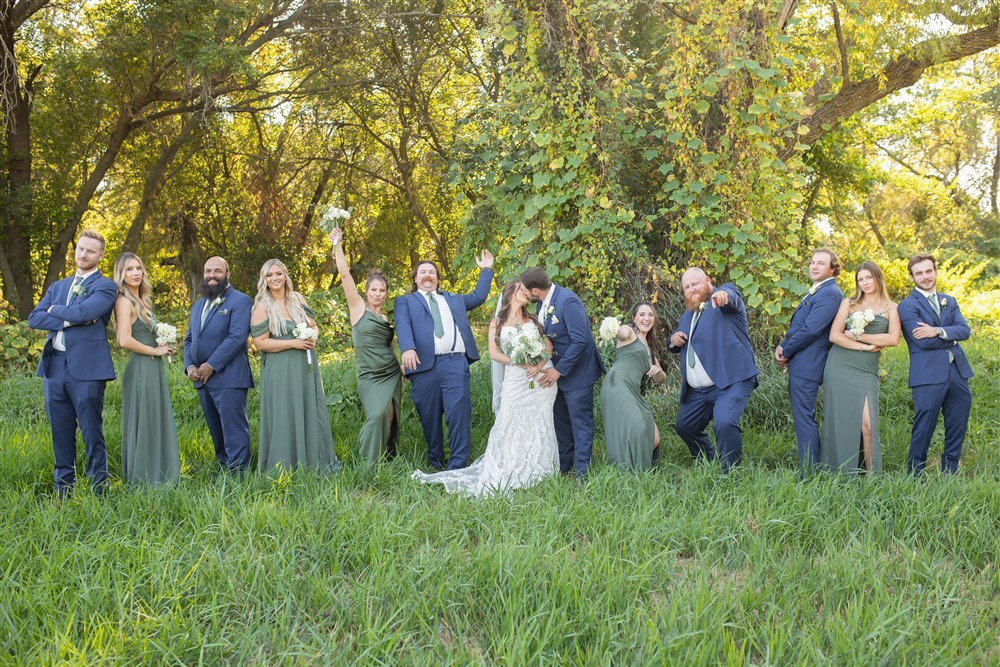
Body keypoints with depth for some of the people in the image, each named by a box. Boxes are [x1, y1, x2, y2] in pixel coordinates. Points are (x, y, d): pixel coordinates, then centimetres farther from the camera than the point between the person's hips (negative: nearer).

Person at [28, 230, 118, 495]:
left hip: (87, 368, -5)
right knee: (61, 434, 9)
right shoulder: (57, 286, 19)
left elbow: (84, 311, -17)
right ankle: (63, 490, 17)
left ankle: (98, 491, 7)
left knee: (92, 435, -1)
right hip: (54, 366, 5)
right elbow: (34, 318, 6)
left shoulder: (105, 287, 2)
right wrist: (69, 320, -8)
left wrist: (55, 310, 0)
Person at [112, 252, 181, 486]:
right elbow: (125, 340, -21)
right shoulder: (125, 301, -12)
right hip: (141, 369, -9)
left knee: (158, 424, 12)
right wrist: (155, 350, -11)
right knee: (143, 425, -3)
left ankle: (158, 479, 19)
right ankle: (142, 482, 5)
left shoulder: (140, 300, 15)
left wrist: (163, 346, 4)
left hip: (153, 369, 9)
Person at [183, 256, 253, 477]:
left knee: (233, 431, -7)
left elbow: (237, 337, -15)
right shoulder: (198, 305, 22)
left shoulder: (239, 301, -4)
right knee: (216, 431, 11)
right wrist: (190, 366, 0)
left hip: (228, 378, -8)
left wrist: (211, 365, -16)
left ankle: (238, 475, -5)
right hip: (202, 380, 8)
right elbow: (189, 339, 20)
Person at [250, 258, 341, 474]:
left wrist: (312, 337, -7)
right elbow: (260, 343, -12)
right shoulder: (262, 306, -7)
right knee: (285, 417, -1)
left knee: (311, 414, 10)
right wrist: (293, 343, -17)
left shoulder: (297, 298, 8)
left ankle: (316, 462, 22)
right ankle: (286, 469, 10)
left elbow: (313, 326, 16)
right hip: (280, 370, -5)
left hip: (306, 366, 5)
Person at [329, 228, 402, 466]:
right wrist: (338, 246, -12)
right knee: (377, 415, -21)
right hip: (370, 377, -5)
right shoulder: (358, 308, 1)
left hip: (392, 374, 5)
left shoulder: (386, 319, 14)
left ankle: (387, 461, 15)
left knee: (389, 420, 2)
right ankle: (369, 466, -10)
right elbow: (344, 275, -8)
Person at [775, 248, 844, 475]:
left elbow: (810, 330, -21)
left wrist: (786, 351, -10)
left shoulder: (829, 294, -14)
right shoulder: (816, 292, 19)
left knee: (804, 418, -9)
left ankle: (808, 474, -5)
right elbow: (797, 326, 21)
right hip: (799, 364, 11)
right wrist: (782, 346, 4)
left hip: (807, 365, -11)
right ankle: (810, 469, 22)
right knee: (803, 418, 15)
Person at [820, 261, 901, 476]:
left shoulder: (891, 308, 10)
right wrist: (864, 347, -8)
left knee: (867, 424, -13)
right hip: (839, 367, 1)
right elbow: (834, 335, 0)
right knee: (839, 422, -1)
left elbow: (893, 339, -5)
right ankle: (837, 475, 7)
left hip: (866, 372, 0)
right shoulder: (849, 303, 10)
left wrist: (858, 335, -6)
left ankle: (871, 475, -2)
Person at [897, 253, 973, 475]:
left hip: (957, 372, 6)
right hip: (928, 374, -6)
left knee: (957, 428, 11)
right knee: (923, 429, -2)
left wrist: (938, 331, -15)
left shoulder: (949, 301, 16)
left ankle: (949, 474, 23)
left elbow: (965, 330, 0)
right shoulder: (908, 305, -4)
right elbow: (924, 342, -16)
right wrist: (952, 336, -3)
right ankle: (915, 477, 9)